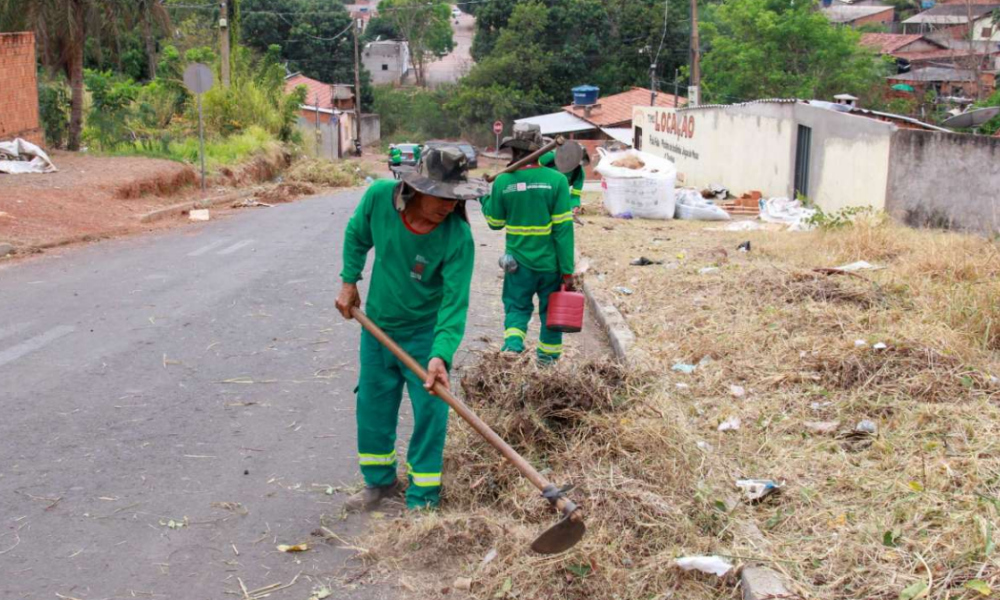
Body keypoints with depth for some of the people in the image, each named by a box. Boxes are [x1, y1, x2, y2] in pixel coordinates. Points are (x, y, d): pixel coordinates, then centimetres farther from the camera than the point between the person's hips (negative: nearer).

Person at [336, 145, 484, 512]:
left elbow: (455, 301, -31)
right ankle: (380, 481, 36)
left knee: (430, 414, 0)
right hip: (377, 326, 4)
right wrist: (349, 282, 4)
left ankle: (423, 499, 16)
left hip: (425, 333, -3)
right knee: (372, 406, 15)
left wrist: (440, 355, -42)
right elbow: (357, 236, 3)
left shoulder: (458, 237, -28)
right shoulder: (380, 197, -20)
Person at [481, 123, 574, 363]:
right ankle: (547, 361, 24)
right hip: (551, 263, -1)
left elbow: (495, 222, 7)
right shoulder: (556, 180, -10)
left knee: (517, 308, 15)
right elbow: (563, 229, -11)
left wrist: (484, 198, 24)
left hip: (518, 262, 1)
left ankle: (513, 346, -8)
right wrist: (567, 271, -7)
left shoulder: (502, 182, -6)